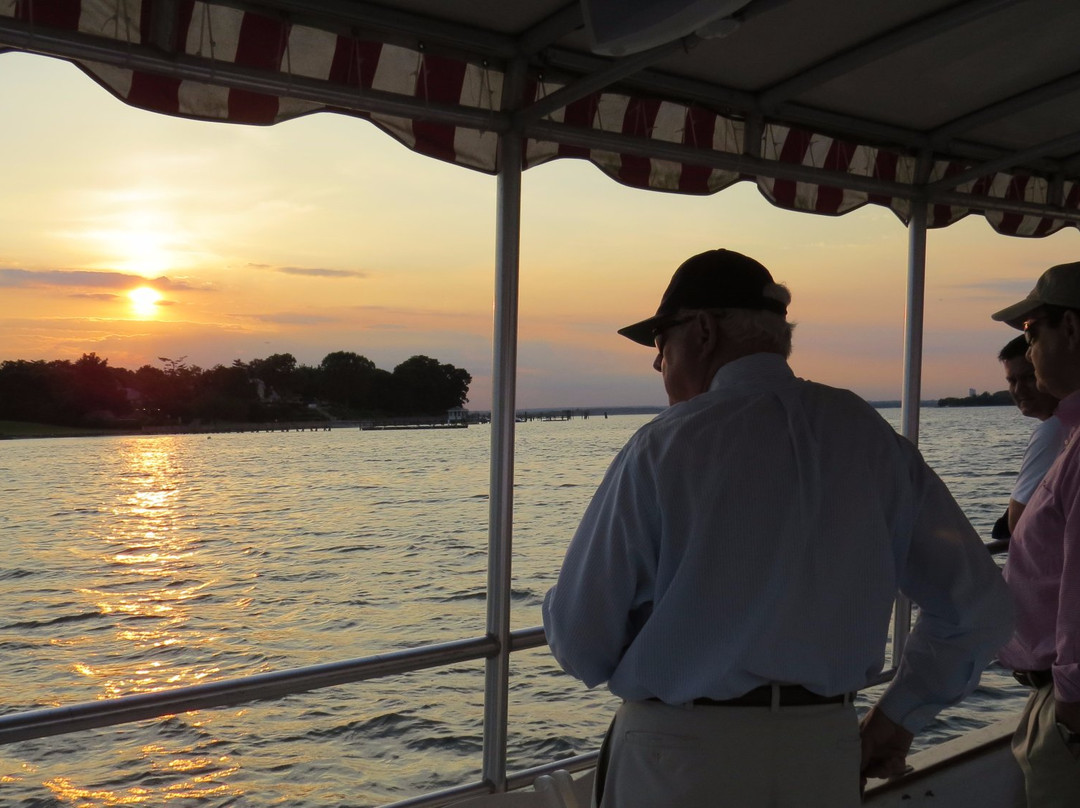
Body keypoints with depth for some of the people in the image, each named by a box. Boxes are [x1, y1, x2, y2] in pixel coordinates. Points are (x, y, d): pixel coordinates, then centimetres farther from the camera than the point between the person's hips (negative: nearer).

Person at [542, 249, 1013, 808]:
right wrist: (899, 715, 14)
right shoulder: (868, 436, 0)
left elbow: (580, 641, -12)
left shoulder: (664, 448, -14)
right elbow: (977, 606, 2)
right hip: (826, 758, 4)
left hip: (679, 762, -4)